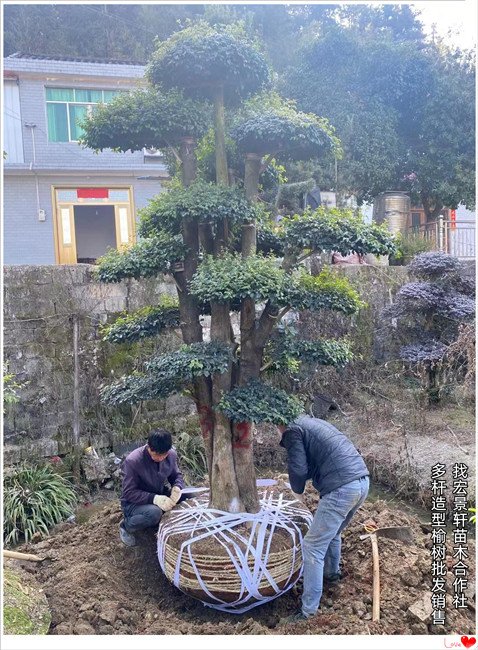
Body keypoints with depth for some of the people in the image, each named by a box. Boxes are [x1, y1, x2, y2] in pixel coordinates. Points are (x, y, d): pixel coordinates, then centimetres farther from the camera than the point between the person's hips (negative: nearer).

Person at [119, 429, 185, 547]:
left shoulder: (171, 455, -13)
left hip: (160, 496, 5)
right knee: (154, 513, -37)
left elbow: (177, 475, 3)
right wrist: (153, 498, -37)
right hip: (133, 503, -5)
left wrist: (177, 487, -20)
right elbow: (129, 493, -24)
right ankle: (126, 526, -5)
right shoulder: (132, 461, -29)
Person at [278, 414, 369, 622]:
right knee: (333, 533, 31)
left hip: (342, 488, -9)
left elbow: (299, 468, -10)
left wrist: (297, 489, 10)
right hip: (363, 481, 9)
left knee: (313, 547, 0)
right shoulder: (315, 422, 23)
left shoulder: (293, 430, -2)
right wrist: (298, 479, 21)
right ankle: (332, 573, 51)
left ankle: (308, 610, 5)